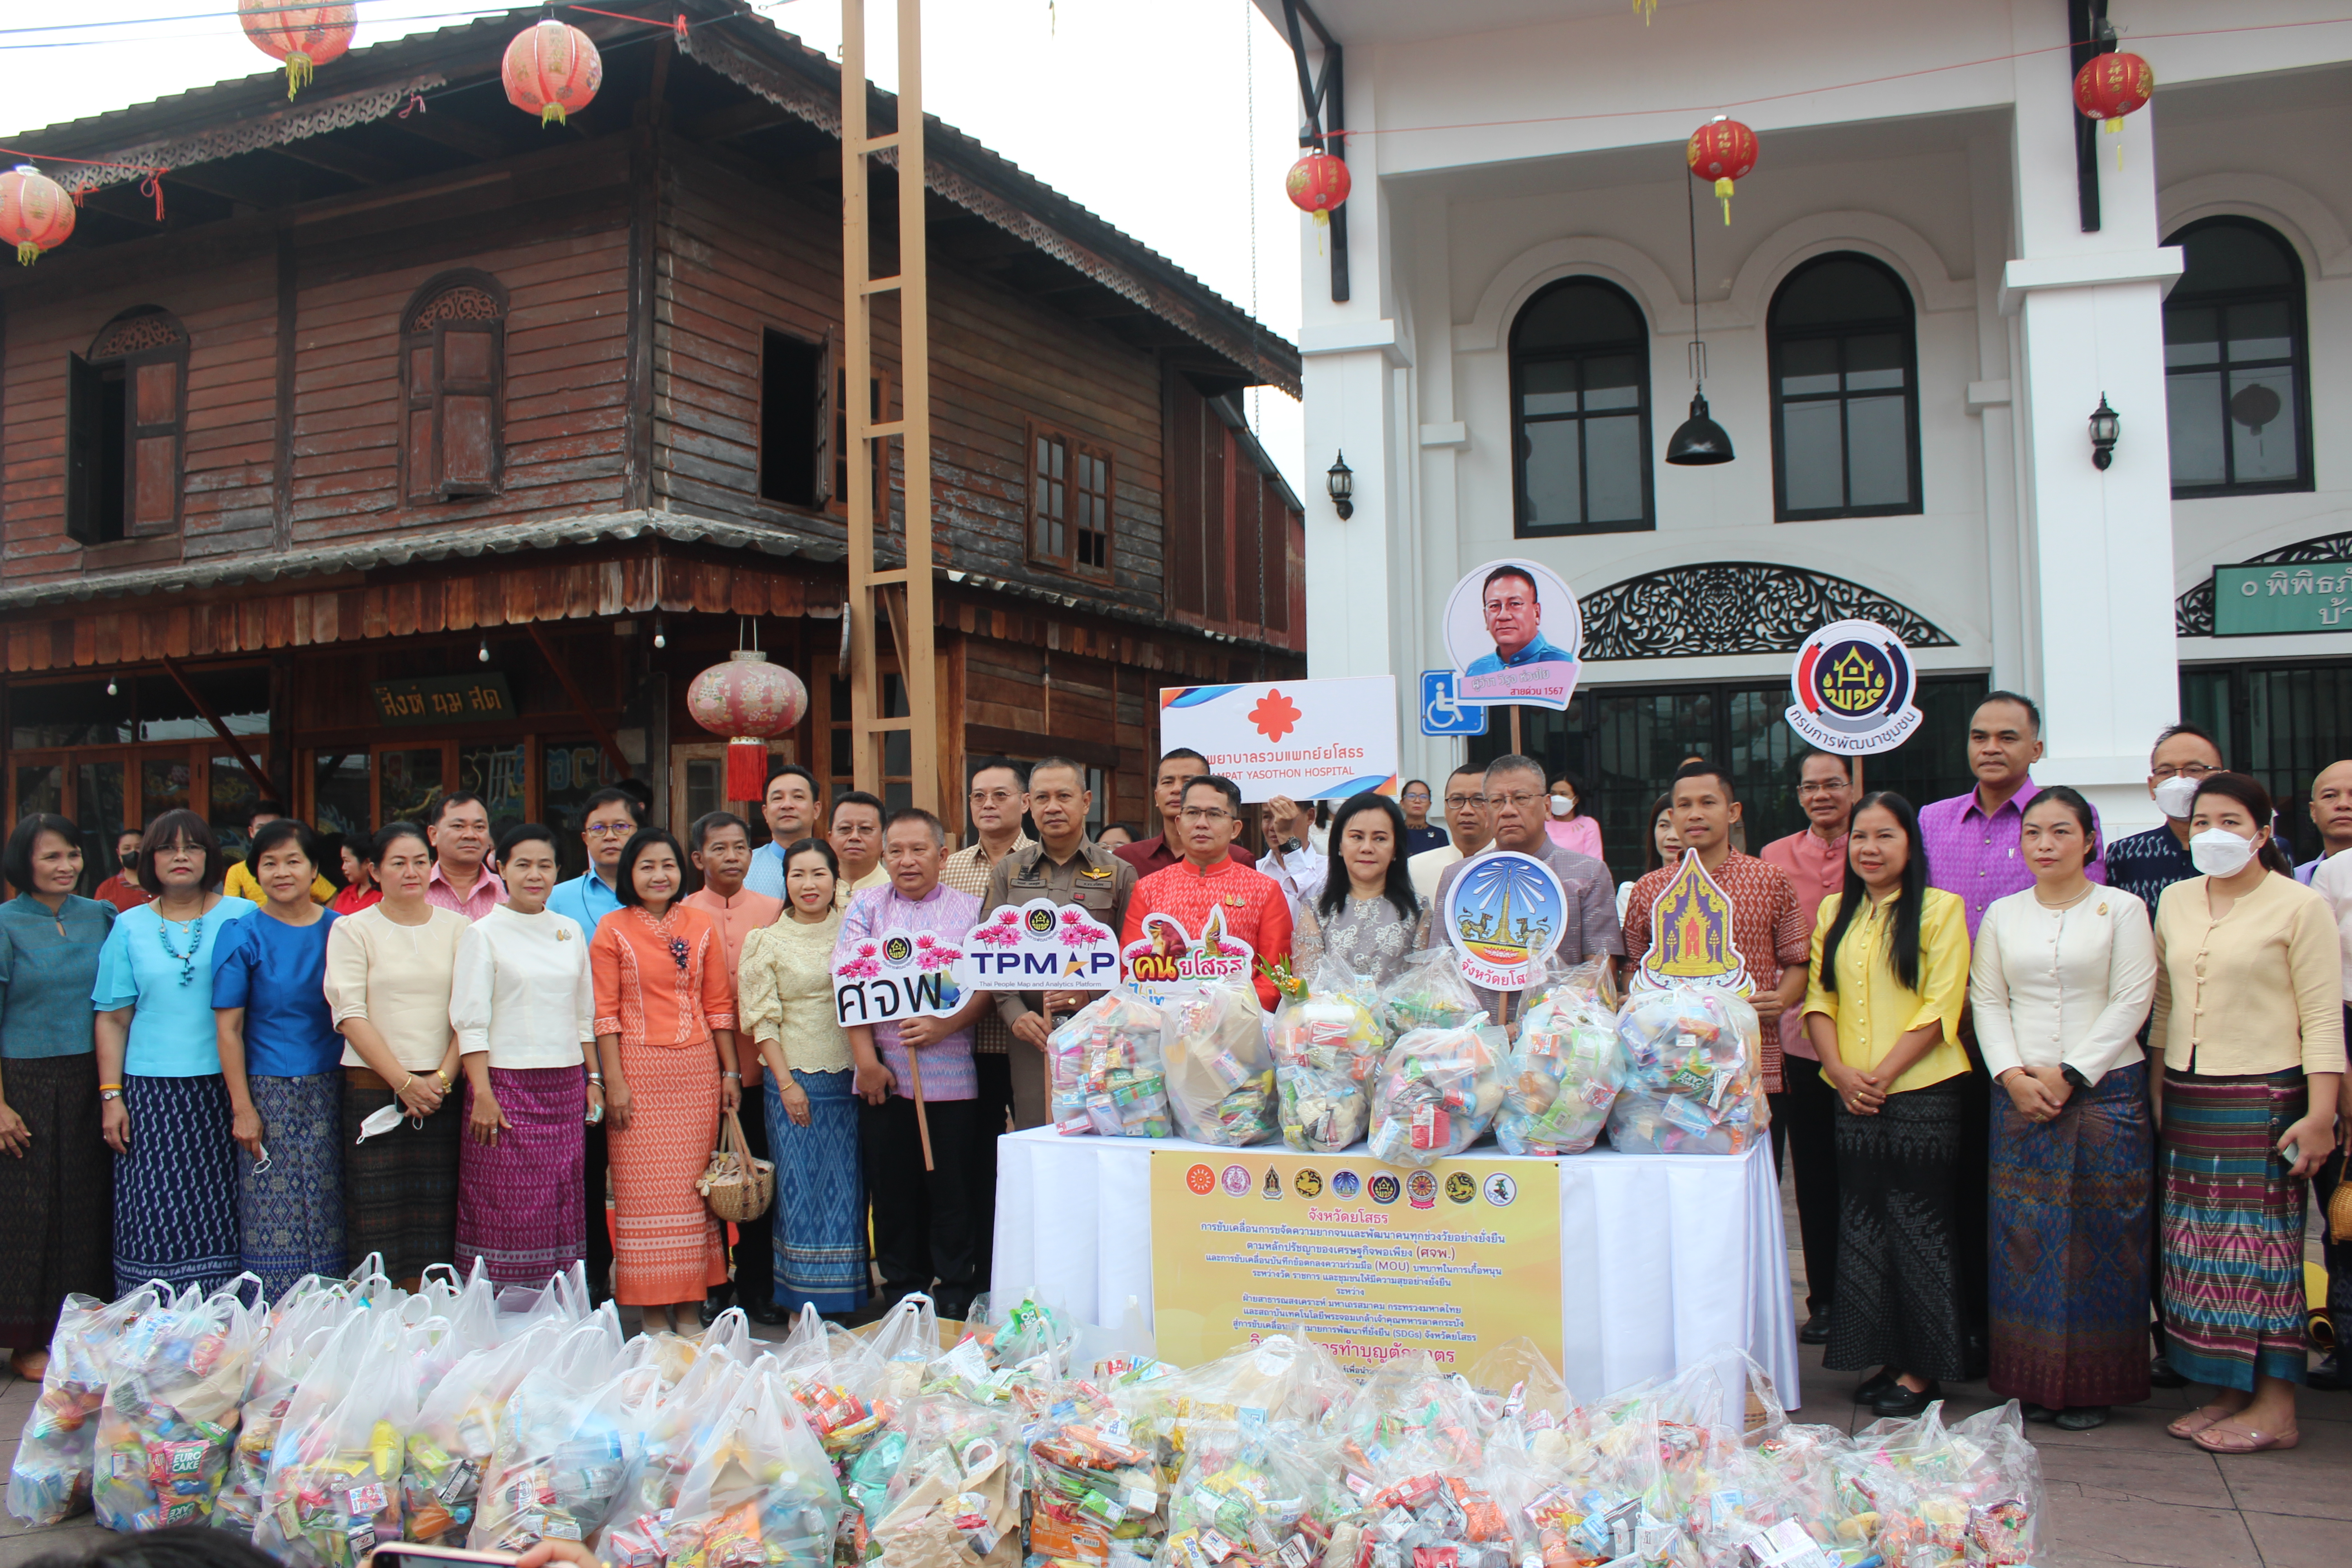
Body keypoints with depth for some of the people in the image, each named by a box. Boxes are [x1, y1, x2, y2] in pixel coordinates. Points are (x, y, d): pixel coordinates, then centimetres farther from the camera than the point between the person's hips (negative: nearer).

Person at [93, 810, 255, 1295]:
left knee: (222, 1218, 0)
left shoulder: (242, 917, 5)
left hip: (224, 1089, -1)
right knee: (156, 1223, -1)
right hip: (151, 1093, 1)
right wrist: (111, 1095, 0)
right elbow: (113, 1019, 8)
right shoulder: (129, 927, 9)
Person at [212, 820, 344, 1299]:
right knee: (275, 1223, -1)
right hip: (269, 1092, -2)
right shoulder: (243, 935, -2)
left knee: (329, 1219, 6)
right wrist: (243, 1108, -8)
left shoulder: (339, 930, 6)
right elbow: (228, 1027, -4)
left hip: (330, 1092, 3)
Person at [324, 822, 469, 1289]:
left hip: (443, 1090, 2)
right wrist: (404, 1082, -11)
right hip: (374, 1089, -2)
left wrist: (443, 1079, -8)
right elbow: (350, 1015, -4)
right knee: (380, 1215, -2)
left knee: (437, 1214, 1)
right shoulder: (352, 929, 4)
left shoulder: (457, 927, 9)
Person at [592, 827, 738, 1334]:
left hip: (698, 1067, 3)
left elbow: (718, 1004, 10)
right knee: (645, 1190, -1)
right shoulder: (612, 930, 1)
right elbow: (605, 1012, -2)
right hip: (640, 1067, -3)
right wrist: (614, 1080, -9)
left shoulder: (702, 926, 9)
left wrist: (730, 1072, 7)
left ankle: (690, 1307, 14)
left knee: (694, 1188, 5)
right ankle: (653, 1313, 7)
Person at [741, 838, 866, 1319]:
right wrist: (787, 1083, -8)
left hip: (850, 1080, 2)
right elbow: (761, 1020, -1)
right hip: (795, 1079, -2)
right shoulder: (767, 942, 2)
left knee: (845, 1186, 5)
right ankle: (798, 1300, 10)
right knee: (799, 1185, 0)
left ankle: (840, 1298, 15)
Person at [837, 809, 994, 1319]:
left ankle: (956, 1295, 14)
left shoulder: (969, 910, 8)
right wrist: (866, 1059, -7)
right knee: (891, 1186, 7)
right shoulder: (866, 907, 11)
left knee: (953, 1187, 2)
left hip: (951, 1074, -1)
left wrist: (943, 1027, -15)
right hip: (884, 1075, 1)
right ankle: (901, 1292, 19)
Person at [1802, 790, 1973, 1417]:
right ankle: (1885, 1358, 19)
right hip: (1852, 1099, 5)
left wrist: (1882, 1075, -14)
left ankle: (1923, 1369, 10)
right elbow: (1819, 999, 9)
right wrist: (1841, 1071, -7)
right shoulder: (1835, 912, 12)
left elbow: (1941, 1007, -9)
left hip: (1923, 1092, -5)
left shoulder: (1940, 908, -3)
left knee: (1920, 1229, 0)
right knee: (1863, 1229, 8)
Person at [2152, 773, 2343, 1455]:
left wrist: (2320, 1115, -14)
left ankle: (2275, 1407, 5)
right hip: (2185, 1099, 5)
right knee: (2199, 1245, 6)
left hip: (2263, 1097, -5)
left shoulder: (2300, 906, -4)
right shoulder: (2176, 900, 12)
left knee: (2261, 1244, -3)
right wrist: (2155, 1092, 14)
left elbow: (2323, 1020, -8)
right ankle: (2230, 1391, 15)